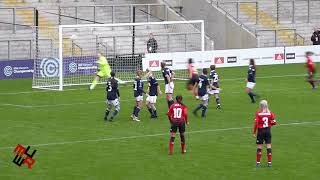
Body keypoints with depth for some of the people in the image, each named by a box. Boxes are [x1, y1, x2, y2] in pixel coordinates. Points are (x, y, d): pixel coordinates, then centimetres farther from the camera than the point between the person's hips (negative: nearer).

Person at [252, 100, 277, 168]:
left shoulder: (258, 113, -9)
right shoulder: (270, 113, -3)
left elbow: (256, 123, -12)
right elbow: (274, 122, -1)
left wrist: (254, 132, -4)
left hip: (260, 131, -2)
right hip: (268, 130, 2)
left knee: (259, 147, 6)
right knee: (269, 147, 6)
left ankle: (258, 163, 8)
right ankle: (269, 162, 5)